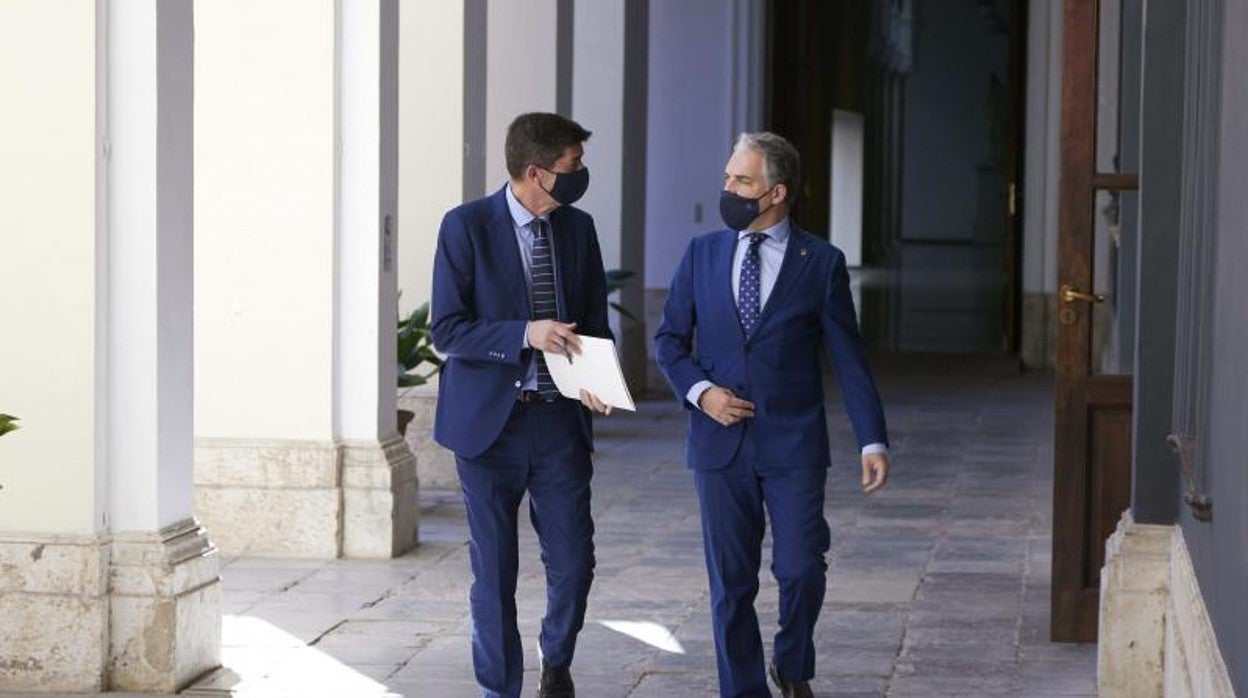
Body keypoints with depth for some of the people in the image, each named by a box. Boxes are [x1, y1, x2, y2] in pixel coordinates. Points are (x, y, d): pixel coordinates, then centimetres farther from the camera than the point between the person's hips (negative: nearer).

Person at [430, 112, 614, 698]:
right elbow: (446, 330, -10)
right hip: (490, 419, -3)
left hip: (560, 416, 3)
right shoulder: (466, 226, -7)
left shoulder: (578, 228, 6)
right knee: (494, 571, 4)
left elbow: (595, 321, 13)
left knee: (573, 562, 3)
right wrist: (524, 335, -22)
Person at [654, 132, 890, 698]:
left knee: (802, 571, -5)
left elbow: (848, 357, 0)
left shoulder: (821, 262, -1)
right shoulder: (702, 254, 6)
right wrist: (699, 390, -7)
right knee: (731, 583, 5)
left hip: (793, 444, -2)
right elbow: (669, 338, 12)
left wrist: (873, 441, -5)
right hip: (720, 441, 2)